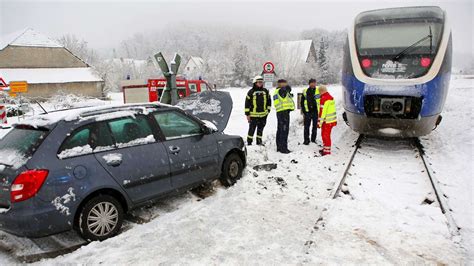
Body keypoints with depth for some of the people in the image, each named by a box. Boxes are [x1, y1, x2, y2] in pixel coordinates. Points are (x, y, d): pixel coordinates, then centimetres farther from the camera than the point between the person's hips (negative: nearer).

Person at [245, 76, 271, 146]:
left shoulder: (266, 91, 7)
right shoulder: (251, 92, -4)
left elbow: (269, 101, 18)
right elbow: (247, 104, -3)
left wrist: (268, 110, 13)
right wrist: (247, 114, -5)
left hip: (263, 114, 4)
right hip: (253, 115, -4)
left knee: (260, 129, 13)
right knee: (251, 129, 0)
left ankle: (259, 141, 25)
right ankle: (249, 142, 11)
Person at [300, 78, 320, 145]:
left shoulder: (318, 91, 2)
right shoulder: (305, 92, 5)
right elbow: (302, 103, 10)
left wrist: (320, 111, -5)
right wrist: (303, 112, 4)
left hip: (316, 112, 0)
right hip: (307, 112, 0)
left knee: (315, 126, 8)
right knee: (306, 127, 1)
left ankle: (313, 140, 20)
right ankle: (306, 140, 10)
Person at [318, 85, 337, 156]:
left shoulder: (324, 98, -18)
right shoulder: (331, 97, 13)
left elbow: (322, 111, -21)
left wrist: (320, 122, -19)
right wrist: (335, 120, 25)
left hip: (327, 121, -10)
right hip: (332, 120, 10)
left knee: (326, 135, -1)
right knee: (324, 134, 20)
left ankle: (327, 151, 5)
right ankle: (325, 148, 31)